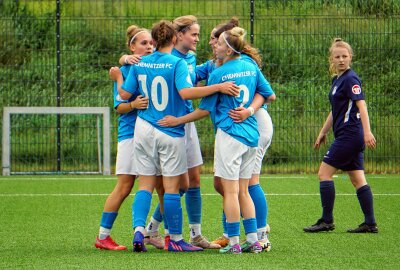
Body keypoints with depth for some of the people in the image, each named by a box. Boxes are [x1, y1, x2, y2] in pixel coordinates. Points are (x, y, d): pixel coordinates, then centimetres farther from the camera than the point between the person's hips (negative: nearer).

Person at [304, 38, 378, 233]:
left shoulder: (350, 79, -11)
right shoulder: (337, 79, 17)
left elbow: (361, 104, -21)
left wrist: (367, 132, -30)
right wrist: (323, 132, 27)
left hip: (349, 135, -9)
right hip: (351, 136, 9)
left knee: (324, 173, -5)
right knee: (357, 179, 7)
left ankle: (327, 221, -2)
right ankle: (370, 223, 5)